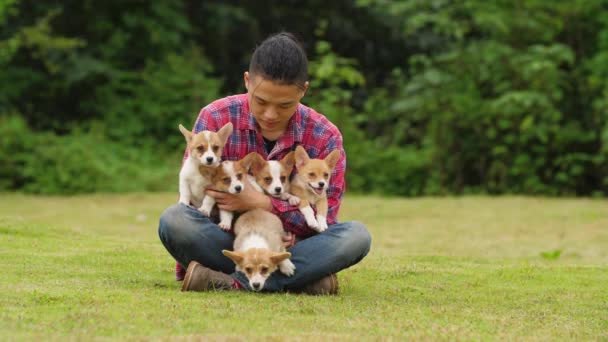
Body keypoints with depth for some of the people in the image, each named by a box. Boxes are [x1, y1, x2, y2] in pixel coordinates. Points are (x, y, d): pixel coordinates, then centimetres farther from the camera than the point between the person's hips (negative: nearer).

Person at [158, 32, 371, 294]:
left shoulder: (324, 137, -6)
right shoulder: (215, 118, -8)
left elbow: (324, 218, -9)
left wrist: (260, 203, -24)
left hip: (292, 243, 1)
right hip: (227, 239, -1)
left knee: (357, 236, -28)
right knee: (174, 220, -31)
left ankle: (233, 282, -32)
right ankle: (299, 278, -32)